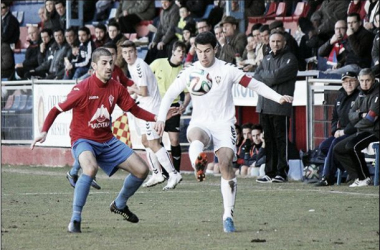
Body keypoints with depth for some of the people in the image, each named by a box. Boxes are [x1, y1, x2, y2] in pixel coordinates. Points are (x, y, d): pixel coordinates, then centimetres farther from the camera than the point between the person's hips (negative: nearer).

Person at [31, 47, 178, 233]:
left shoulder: (116, 88, -2)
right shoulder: (82, 89, -18)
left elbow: (135, 110, 7)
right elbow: (57, 110, -14)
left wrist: (156, 118, -9)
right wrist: (44, 132, -28)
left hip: (107, 141, 6)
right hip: (83, 140, -6)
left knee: (141, 170, 1)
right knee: (91, 167, -39)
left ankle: (119, 205, 28)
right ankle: (75, 219, -30)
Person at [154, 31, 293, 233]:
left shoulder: (227, 70, -1)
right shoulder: (190, 72, 5)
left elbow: (254, 85, 1)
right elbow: (170, 95, 11)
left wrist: (278, 98, -9)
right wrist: (161, 118, -1)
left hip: (223, 124, -1)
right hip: (200, 123, 1)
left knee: (226, 163, -18)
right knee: (196, 138, -36)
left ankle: (228, 215, -11)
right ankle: (198, 166, -70)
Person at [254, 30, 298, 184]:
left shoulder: (290, 59, -1)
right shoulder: (266, 59, 20)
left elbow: (276, 76, -13)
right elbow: (256, 78, 10)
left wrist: (264, 75, 2)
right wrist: (269, 77, -6)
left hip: (280, 107, -6)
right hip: (264, 106, 6)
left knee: (281, 140, -4)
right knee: (268, 140, 8)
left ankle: (281, 172, -3)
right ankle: (270, 173, 11)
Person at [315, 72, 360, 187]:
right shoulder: (340, 97, 17)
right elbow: (335, 117, 22)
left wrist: (344, 131, -18)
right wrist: (336, 130, 2)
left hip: (354, 134, -8)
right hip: (341, 133, 8)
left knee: (336, 143, -31)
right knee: (324, 146, -12)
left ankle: (327, 178, -29)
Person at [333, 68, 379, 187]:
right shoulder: (361, 95, 14)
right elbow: (351, 115, 10)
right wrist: (361, 115, -11)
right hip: (361, 131, 9)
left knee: (351, 146, -31)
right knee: (338, 149, 4)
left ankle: (364, 178, -18)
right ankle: (358, 177, -1)